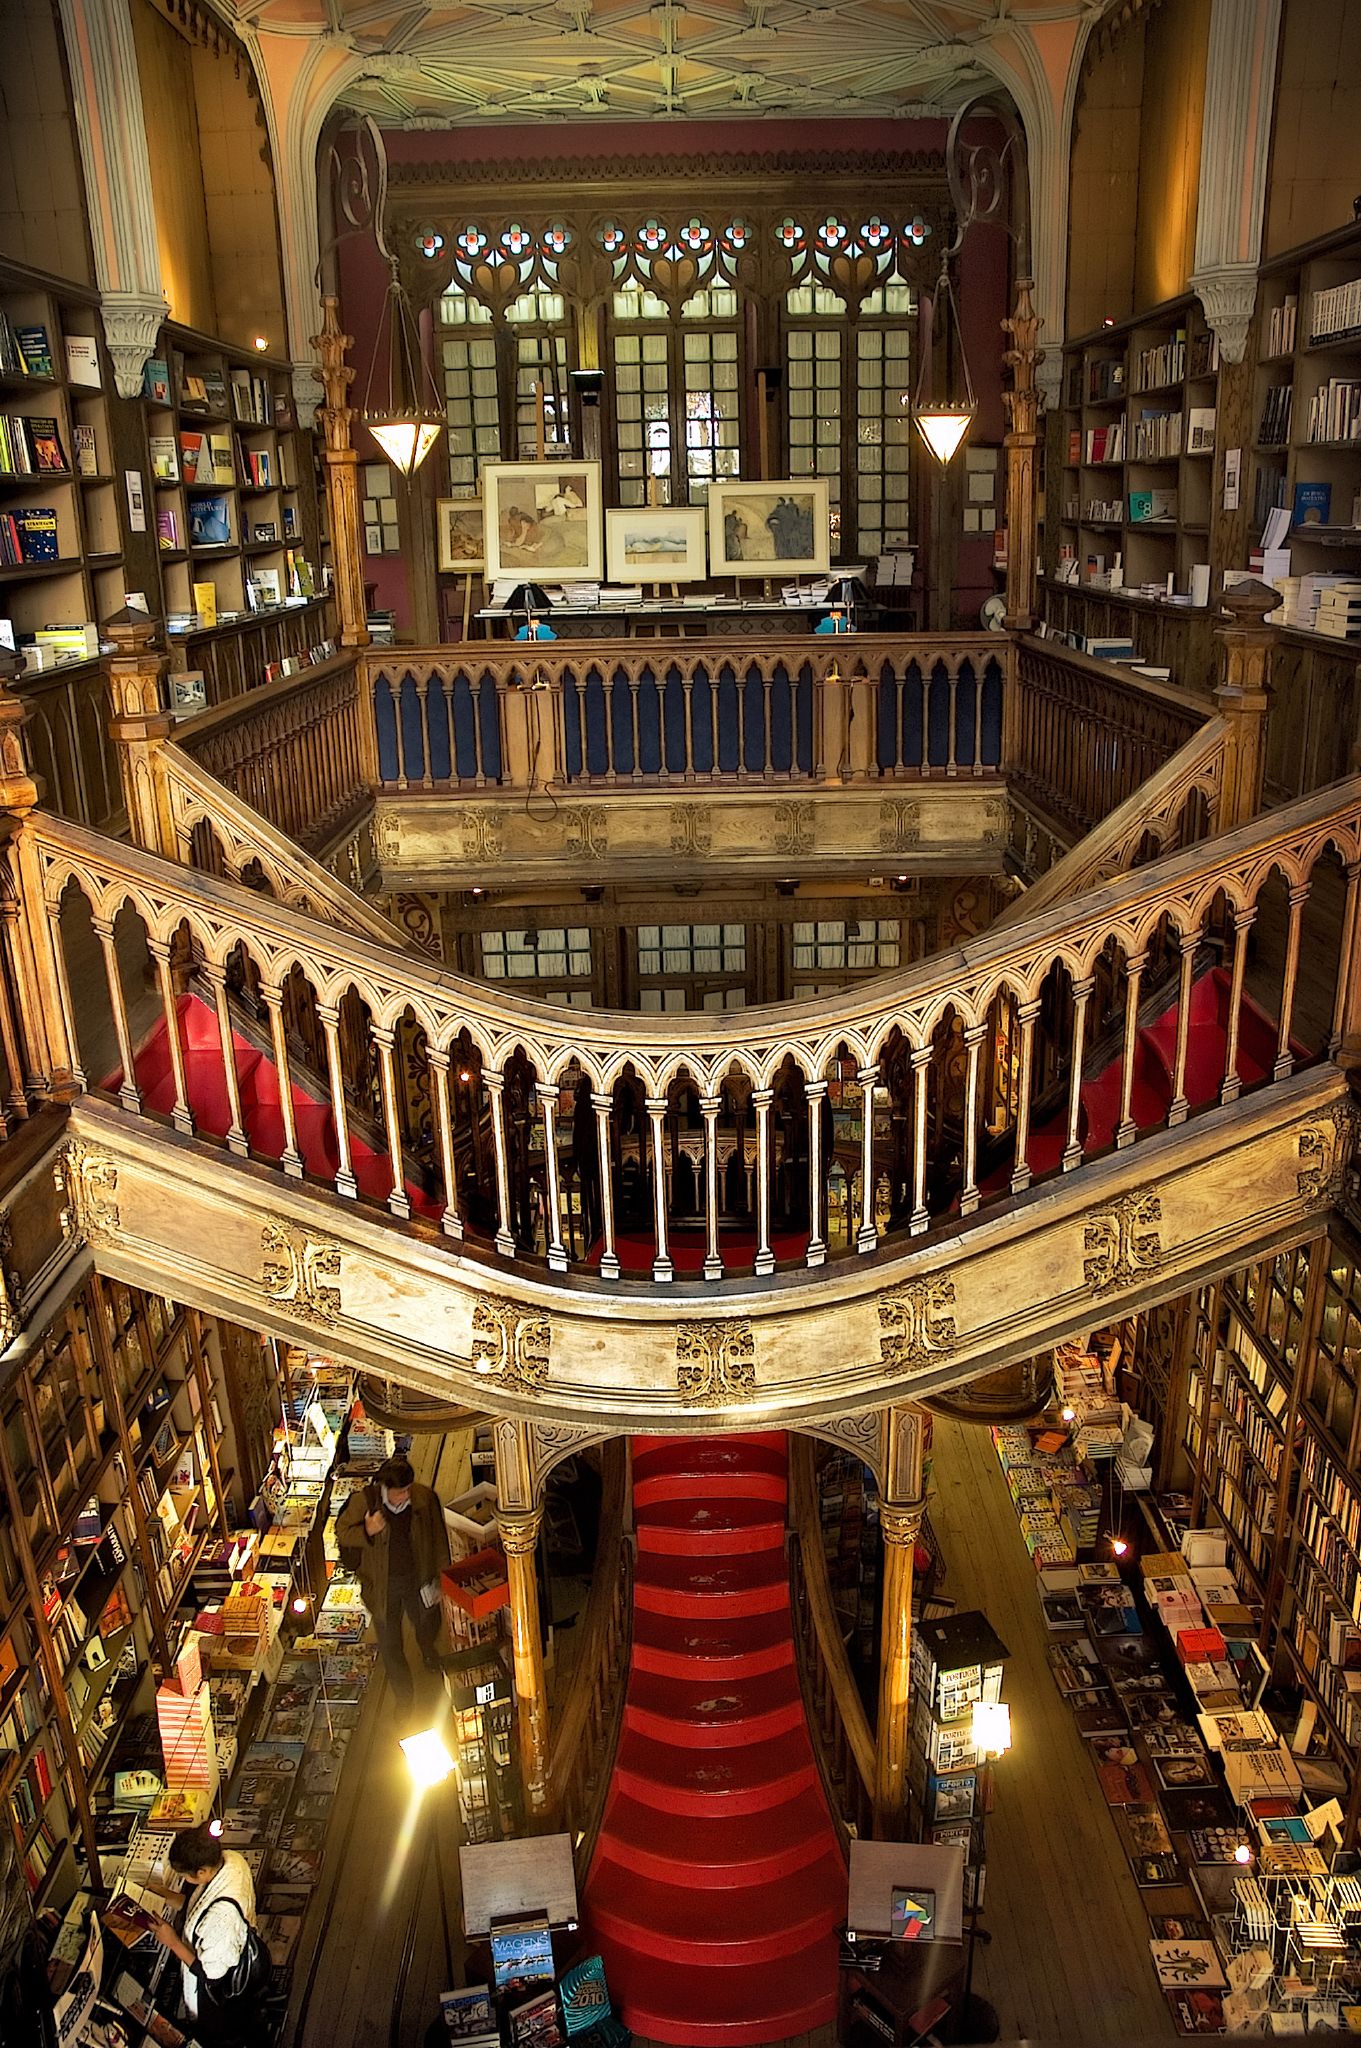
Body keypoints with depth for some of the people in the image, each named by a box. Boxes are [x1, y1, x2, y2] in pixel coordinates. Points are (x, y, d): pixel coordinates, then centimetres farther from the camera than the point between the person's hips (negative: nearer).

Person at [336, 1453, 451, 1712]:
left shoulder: (425, 1498, -19)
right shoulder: (364, 1500, -23)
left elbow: (438, 1539, -6)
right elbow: (342, 1532, -9)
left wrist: (441, 1577, -1)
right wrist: (366, 1532, -29)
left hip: (418, 1578, 2)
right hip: (382, 1583, -1)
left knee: (428, 1626, 26)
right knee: (390, 1644, 10)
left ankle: (427, 1650, 64)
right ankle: (403, 1696, 34)